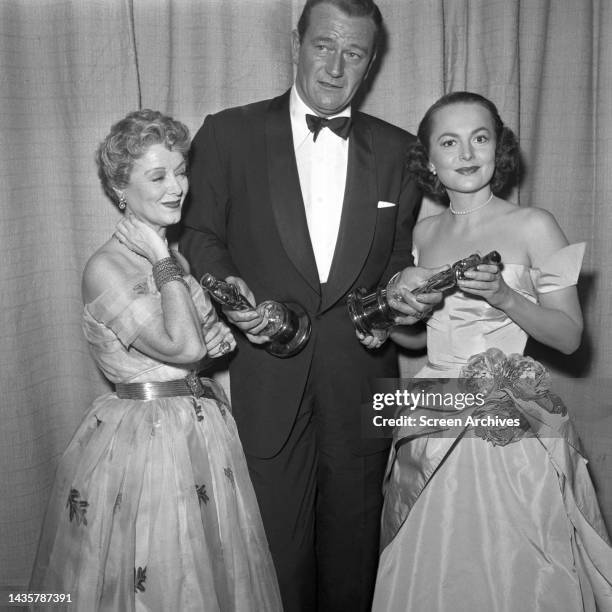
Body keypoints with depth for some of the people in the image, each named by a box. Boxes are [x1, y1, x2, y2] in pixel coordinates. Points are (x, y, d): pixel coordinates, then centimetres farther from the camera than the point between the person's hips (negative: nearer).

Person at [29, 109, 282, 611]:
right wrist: (162, 261, -19)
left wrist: (218, 338, 0)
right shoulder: (106, 268, -18)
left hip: (204, 429, 8)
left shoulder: (173, 256, 7)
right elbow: (181, 345, -27)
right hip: (142, 438, -7)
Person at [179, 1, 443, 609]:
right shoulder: (228, 133, -1)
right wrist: (224, 286, -16)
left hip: (361, 382, 3)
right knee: (277, 542, 11)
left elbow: (401, 252, 11)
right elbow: (200, 232, 3)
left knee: (352, 545, 18)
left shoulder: (397, 150, 6)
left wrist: (405, 285, -10)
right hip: (267, 381, -2)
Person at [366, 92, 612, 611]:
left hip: (511, 428, -4)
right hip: (434, 421, 4)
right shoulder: (424, 233, 7)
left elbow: (569, 336, -8)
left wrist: (504, 297, -22)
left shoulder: (533, 226, -6)